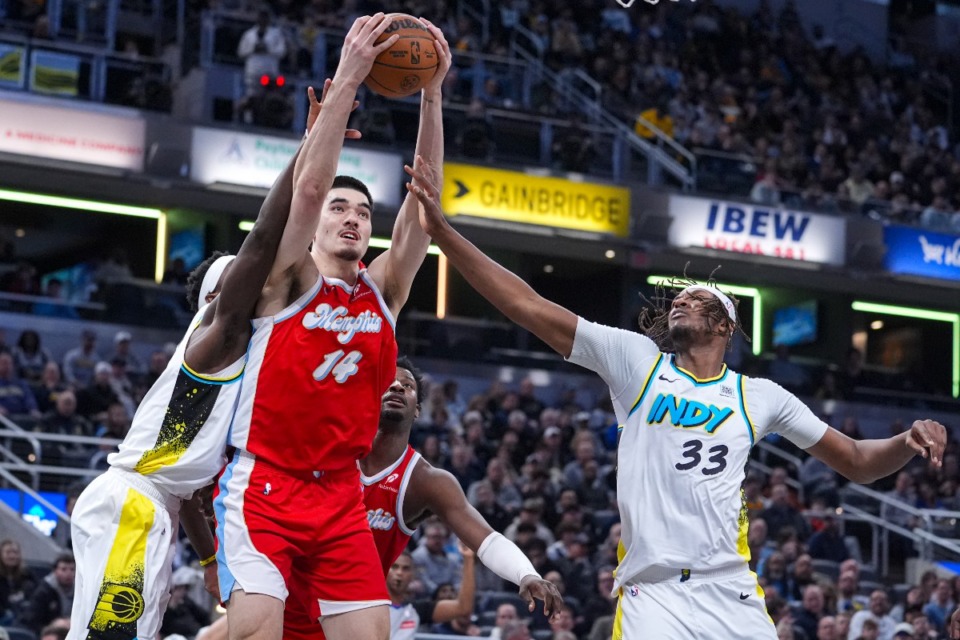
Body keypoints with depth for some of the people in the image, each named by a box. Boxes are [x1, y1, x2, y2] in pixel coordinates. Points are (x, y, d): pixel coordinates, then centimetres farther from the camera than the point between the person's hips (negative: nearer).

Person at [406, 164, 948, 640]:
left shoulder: (760, 397, 13)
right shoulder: (635, 360, 8)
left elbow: (857, 463, 19)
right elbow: (531, 308, 2)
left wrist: (908, 444, -4)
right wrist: (442, 230, -4)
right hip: (652, 596, -2)